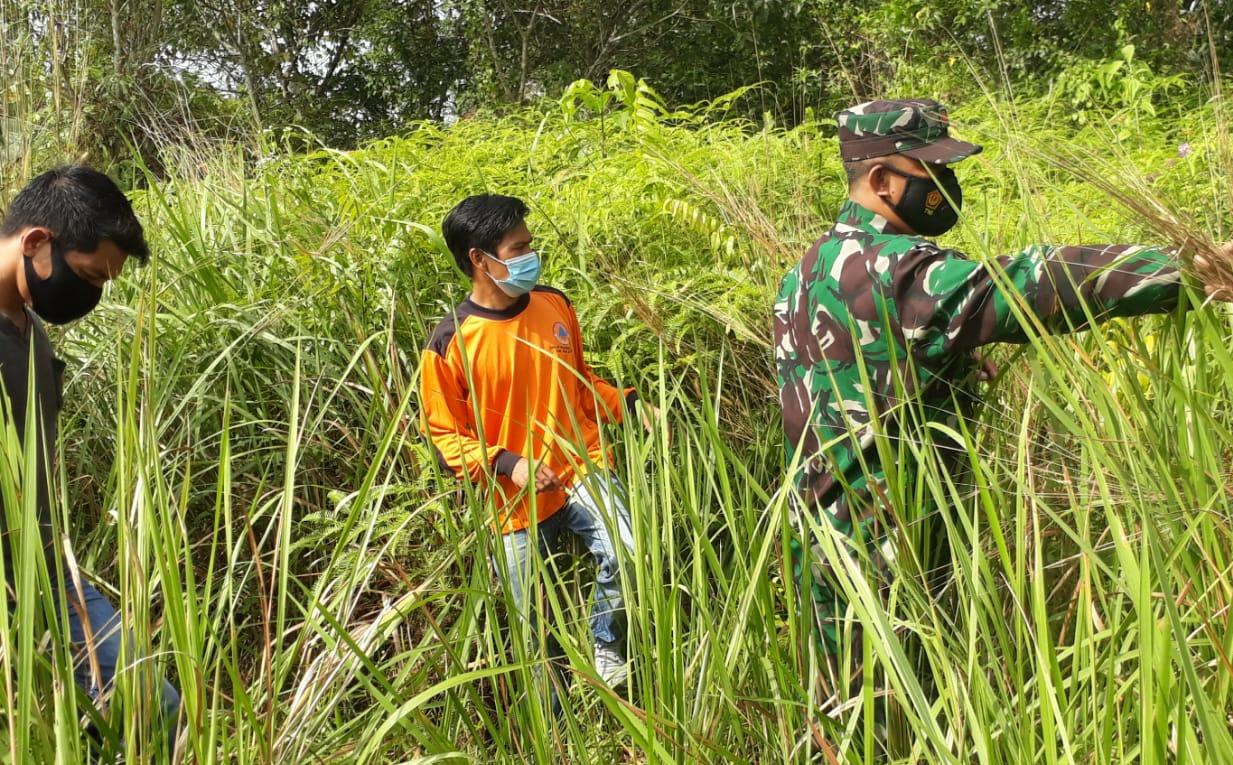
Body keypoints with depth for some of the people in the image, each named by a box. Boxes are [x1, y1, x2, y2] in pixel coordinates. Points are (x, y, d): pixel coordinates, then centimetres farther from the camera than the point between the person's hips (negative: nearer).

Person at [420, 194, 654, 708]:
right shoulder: (450, 345, -13)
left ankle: (605, 646, 4)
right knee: (531, 623, 10)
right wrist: (507, 464, -21)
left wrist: (628, 404, -3)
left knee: (626, 553, -26)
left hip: (581, 471, 2)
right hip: (515, 502, -2)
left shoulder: (553, 305, 0)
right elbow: (444, 437, -7)